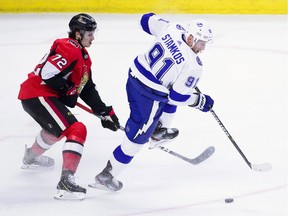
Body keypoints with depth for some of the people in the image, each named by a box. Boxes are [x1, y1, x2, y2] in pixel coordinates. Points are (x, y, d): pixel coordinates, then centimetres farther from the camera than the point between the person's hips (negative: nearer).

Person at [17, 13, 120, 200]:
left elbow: (88, 90, 20)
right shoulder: (69, 48, -15)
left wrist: (104, 111, 12)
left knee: (56, 126, 38)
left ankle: (32, 157, 61)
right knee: (76, 130, -20)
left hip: (44, 95, 11)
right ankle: (66, 181, -31)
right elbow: (48, 73, -25)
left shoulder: (83, 56, 18)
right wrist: (67, 92, -12)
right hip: (38, 95, -11)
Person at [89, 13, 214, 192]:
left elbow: (148, 20, 12)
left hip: (135, 74, 8)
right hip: (148, 96, -8)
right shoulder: (194, 66, -20)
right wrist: (200, 101, 2)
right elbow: (178, 96, -14)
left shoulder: (172, 28, -5)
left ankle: (159, 130, 48)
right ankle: (106, 176, 11)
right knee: (138, 137, 5)